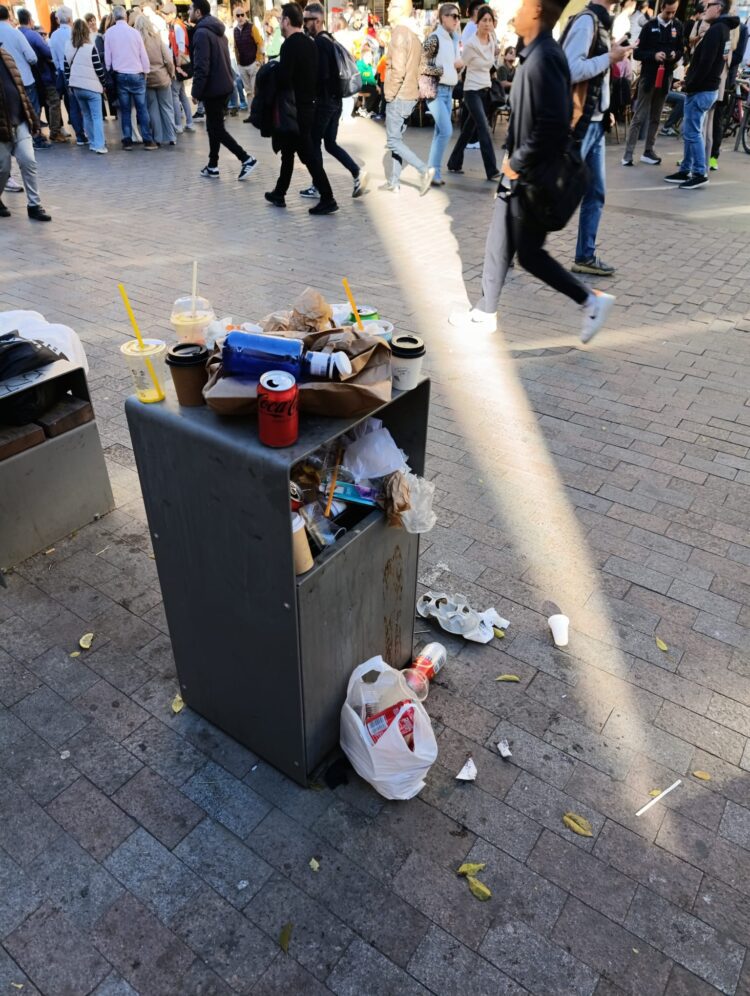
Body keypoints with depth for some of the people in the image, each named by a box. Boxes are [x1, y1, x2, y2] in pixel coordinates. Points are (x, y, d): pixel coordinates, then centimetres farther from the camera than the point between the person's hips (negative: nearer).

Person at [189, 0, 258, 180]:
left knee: (216, 129, -4)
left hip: (213, 88, -9)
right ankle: (213, 166, 18)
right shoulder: (218, 31, 14)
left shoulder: (201, 33, -15)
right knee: (214, 126, 14)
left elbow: (201, 67, -21)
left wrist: (196, 91, -16)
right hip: (224, 85, 9)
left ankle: (246, 159, -9)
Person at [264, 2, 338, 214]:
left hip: (293, 108, -9)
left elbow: (283, 79, -21)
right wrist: (310, 95, 16)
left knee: (308, 155, -7)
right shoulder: (311, 43, 10)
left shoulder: (290, 45, -16)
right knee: (288, 150, 17)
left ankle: (327, 199, -8)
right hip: (307, 105, 9)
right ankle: (279, 193, 25)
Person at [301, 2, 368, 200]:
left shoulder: (318, 43, -16)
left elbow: (321, 74, -23)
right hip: (335, 99, 9)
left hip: (324, 101, -9)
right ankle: (357, 172, 2)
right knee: (330, 143, 13)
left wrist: (311, 96, -12)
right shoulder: (330, 40, 13)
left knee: (313, 143, 2)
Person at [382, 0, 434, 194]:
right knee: (397, 138, 14)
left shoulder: (400, 33, -14)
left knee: (393, 141, -6)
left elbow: (398, 69, -23)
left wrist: (389, 94, -14)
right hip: (410, 96, 9)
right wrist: (414, 87, 19)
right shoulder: (413, 34, 15)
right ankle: (394, 181, 17)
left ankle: (424, 170, -13)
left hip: (398, 97, -9)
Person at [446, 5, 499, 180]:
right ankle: (492, 170, -15)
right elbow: (461, 63, -1)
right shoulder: (471, 44, -14)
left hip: (486, 89, 7)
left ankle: (454, 164, 23)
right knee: (484, 129, -15)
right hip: (472, 91, -7)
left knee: (469, 129, 12)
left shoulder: (492, 38, 3)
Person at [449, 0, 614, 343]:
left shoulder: (543, 59, -21)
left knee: (529, 253, 3)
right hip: (522, 173, 10)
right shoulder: (537, 54, 9)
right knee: (498, 245, 13)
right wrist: (513, 156, 11)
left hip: (532, 178, -10)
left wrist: (518, 164, -18)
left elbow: (553, 125, -27)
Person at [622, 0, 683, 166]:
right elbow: (637, 53, -3)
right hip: (649, 76, -3)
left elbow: (681, 50, 13)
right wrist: (653, 55, -20)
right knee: (639, 117, -6)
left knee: (656, 117, 8)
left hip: (666, 77, 3)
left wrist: (675, 55, -9)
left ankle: (648, 151, 13)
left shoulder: (678, 27, 7)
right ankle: (628, 153, -7)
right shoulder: (649, 26, -1)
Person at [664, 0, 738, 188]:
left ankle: (700, 174, -6)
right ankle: (685, 171, 16)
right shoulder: (722, 29, 17)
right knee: (688, 131, 13)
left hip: (700, 90, -10)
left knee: (692, 133, -8)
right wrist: (688, 81, 10)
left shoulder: (716, 30, -14)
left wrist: (689, 86, -13)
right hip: (707, 88, 10)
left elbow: (705, 63, -21)